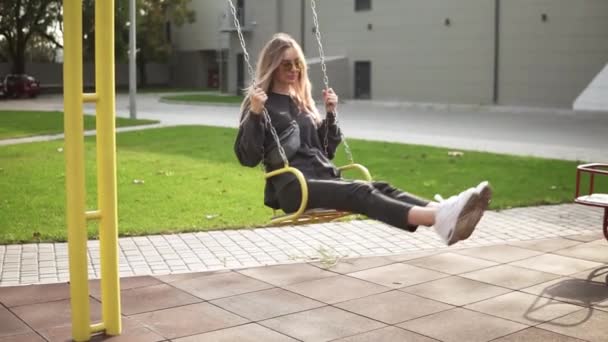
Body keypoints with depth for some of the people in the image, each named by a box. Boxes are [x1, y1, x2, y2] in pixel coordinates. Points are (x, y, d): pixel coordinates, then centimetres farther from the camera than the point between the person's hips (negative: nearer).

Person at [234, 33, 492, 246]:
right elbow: (247, 158, -7)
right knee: (359, 192, -32)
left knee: (380, 188, -22)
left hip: (324, 180, 7)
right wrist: (255, 114, -18)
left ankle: (442, 212, -48)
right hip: (293, 187, -7)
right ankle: (439, 219, -55)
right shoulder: (261, 103, 4)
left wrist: (330, 113, 13)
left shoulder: (302, 101, 22)